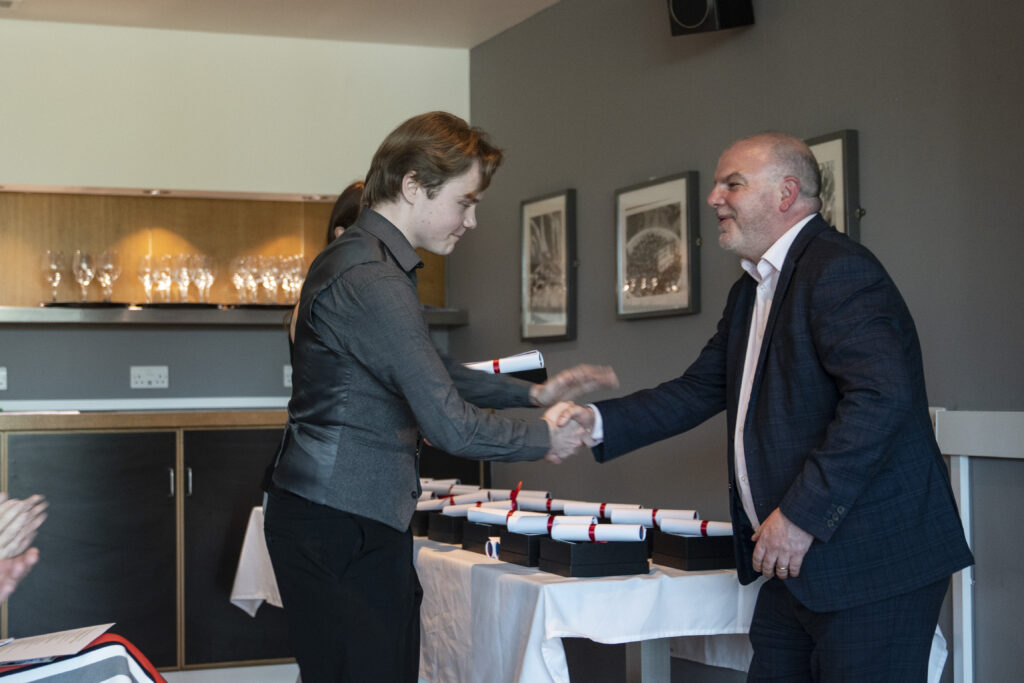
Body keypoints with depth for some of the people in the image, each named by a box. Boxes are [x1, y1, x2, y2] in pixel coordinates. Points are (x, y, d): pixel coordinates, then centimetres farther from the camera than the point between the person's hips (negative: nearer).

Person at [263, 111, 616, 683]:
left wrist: (531, 394, 18)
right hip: (340, 529, -10)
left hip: (357, 522, 10)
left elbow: (429, 375, 27)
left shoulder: (366, 262, 16)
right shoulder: (371, 281, -19)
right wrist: (544, 438, -5)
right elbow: (448, 424, -21)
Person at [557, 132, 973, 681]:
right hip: (795, 567, 10)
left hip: (872, 569, -10)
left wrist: (802, 513, -26)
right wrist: (598, 422, 7)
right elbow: (699, 390, 20)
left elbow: (882, 396, -27)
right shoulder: (753, 290, 18)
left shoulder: (839, 271, -16)